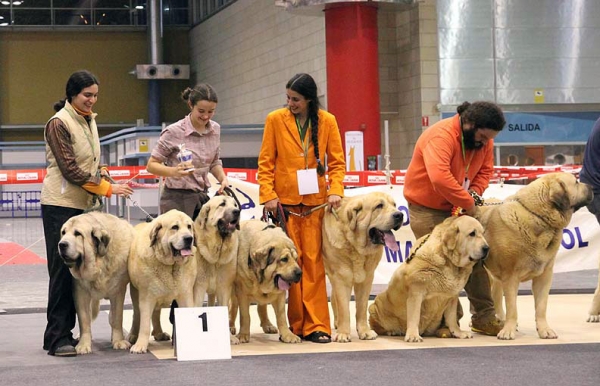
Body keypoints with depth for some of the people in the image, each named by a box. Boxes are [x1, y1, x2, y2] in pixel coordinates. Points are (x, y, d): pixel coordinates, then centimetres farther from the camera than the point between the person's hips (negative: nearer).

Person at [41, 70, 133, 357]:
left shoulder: (89, 120, 13)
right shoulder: (59, 123, -11)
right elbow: (69, 168, -16)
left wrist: (102, 181, 3)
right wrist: (107, 189, -15)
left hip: (83, 204, 8)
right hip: (61, 204, -8)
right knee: (62, 269, -8)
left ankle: (66, 331, 12)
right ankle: (56, 337, -6)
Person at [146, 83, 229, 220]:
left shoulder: (215, 129, 6)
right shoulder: (173, 132, -11)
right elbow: (151, 165, -7)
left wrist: (223, 179, -1)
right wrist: (174, 171, -25)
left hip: (202, 197, 5)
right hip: (177, 199, -5)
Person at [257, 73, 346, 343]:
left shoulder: (327, 121, 4)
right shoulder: (275, 120, 3)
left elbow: (337, 162, 6)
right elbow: (266, 162, 3)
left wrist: (335, 191, -9)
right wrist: (268, 194, -8)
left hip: (315, 201, 0)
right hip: (284, 201, 0)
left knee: (313, 262, -2)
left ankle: (315, 325, -1)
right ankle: (296, 324, 7)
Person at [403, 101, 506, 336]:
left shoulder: (484, 140, -3)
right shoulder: (441, 136, -29)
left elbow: (485, 171, 6)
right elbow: (440, 177, -41)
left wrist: (474, 193, -14)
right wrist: (468, 203, -33)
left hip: (458, 209, 7)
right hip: (427, 208, -7)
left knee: (475, 259, 5)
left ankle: (484, 317, 12)